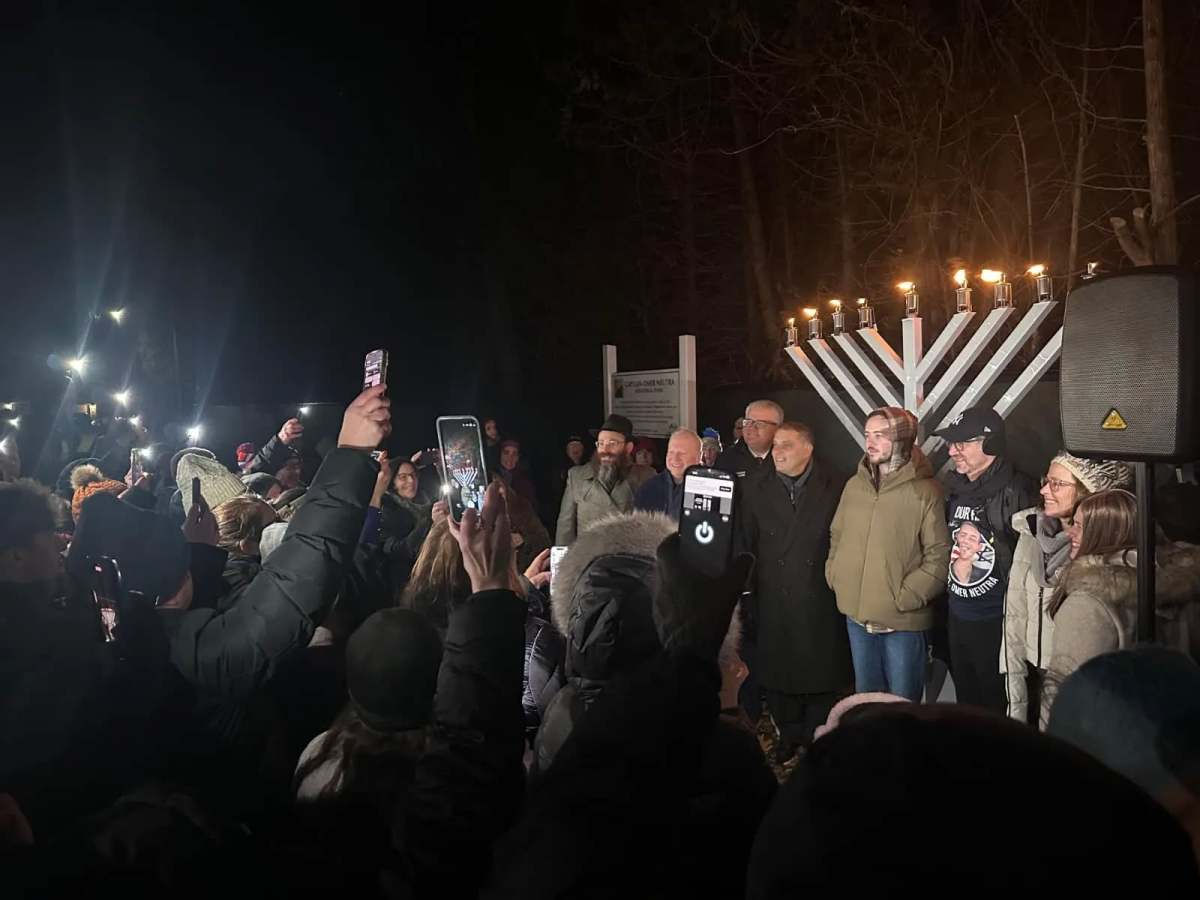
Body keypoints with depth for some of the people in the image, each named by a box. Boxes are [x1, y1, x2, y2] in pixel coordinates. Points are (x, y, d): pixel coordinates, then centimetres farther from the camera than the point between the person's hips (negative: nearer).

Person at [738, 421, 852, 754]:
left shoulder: (835, 488, -4)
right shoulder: (755, 488, 2)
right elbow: (743, 546, 2)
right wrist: (746, 598, 0)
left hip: (820, 603, -2)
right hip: (773, 604, 2)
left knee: (821, 674, 8)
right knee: (777, 675, 12)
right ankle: (789, 734, 31)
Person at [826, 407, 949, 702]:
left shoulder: (925, 491, -13)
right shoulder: (854, 485, 5)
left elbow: (939, 556, -14)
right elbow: (837, 536, 15)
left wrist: (906, 596, -16)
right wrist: (835, 576, 3)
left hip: (903, 620, -5)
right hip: (857, 614, 5)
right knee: (865, 698, 21)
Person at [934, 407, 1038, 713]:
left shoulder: (1015, 492, -17)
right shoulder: (953, 488, 6)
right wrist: (958, 558, 5)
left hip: (996, 622, -7)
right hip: (958, 616, 7)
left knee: (997, 707, 8)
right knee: (964, 702, 21)